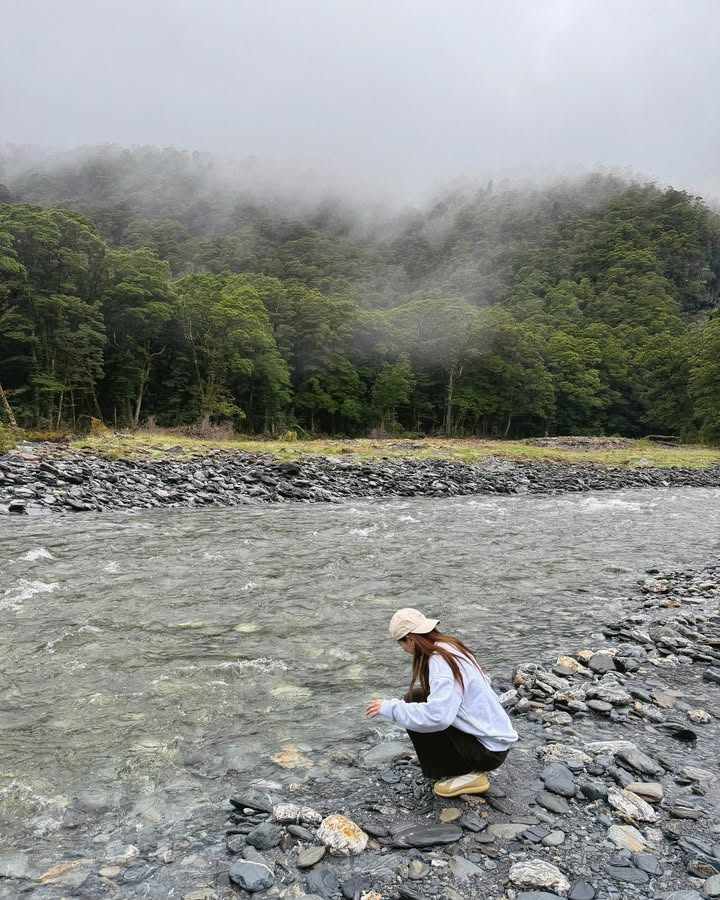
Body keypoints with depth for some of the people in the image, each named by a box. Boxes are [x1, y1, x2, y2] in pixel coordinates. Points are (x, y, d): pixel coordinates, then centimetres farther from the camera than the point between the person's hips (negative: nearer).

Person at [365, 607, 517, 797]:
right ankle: (466, 767, 15)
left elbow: (437, 716, -35)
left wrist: (389, 707, -23)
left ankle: (466, 774, -2)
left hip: (489, 750, -9)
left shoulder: (440, 661, -23)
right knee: (417, 698, 8)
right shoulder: (451, 646, 3)